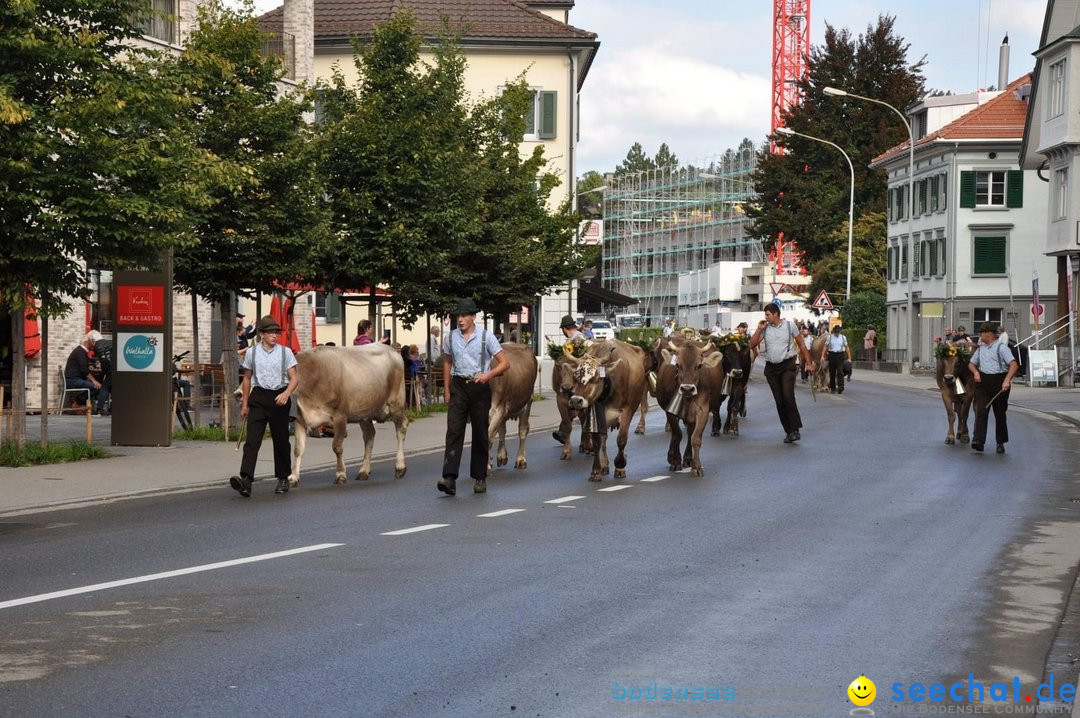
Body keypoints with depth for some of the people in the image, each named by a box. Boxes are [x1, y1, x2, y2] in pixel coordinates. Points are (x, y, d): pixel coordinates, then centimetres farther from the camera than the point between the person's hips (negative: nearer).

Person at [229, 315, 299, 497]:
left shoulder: (285, 352, 1)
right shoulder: (252, 352, 4)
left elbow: (294, 378, 0)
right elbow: (247, 378, 13)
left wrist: (286, 394, -19)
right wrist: (244, 404, 13)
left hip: (279, 398, 0)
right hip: (258, 397, 0)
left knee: (281, 440, 9)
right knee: (252, 439, -12)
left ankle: (283, 479, 23)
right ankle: (246, 479, -23)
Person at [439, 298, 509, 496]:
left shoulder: (486, 337, -4)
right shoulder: (451, 337, 5)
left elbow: (505, 363, -4)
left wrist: (488, 375, -21)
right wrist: (446, 390, 14)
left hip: (480, 387, -2)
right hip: (458, 386, 2)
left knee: (480, 434, 6)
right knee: (454, 430, -11)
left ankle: (479, 478, 17)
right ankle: (449, 478, -19)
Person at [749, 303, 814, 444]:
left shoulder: (790, 326, 0)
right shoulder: (765, 328, 7)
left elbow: (801, 345, 7)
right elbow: (752, 345, 4)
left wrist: (809, 363, 5)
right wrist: (759, 329, -5)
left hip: (787, 365, -4)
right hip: (771, 367, 4)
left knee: (788, 397, -18)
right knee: (779, 401, 3)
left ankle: (795, 430, -13)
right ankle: (788, 431, 11)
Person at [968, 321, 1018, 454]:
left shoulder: (1001, 347, -5)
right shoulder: (980, 349, 15)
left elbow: (1014, 365, -13)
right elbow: (971, 363, 29)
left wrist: (1007, 380, -26)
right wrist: (975, 372, 6)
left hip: (999, 383, -4)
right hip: (983, 382, 4)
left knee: (1000, 414, 6)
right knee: (981, 411, -11)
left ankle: (1000, 443, 18)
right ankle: (978, 440, -20)